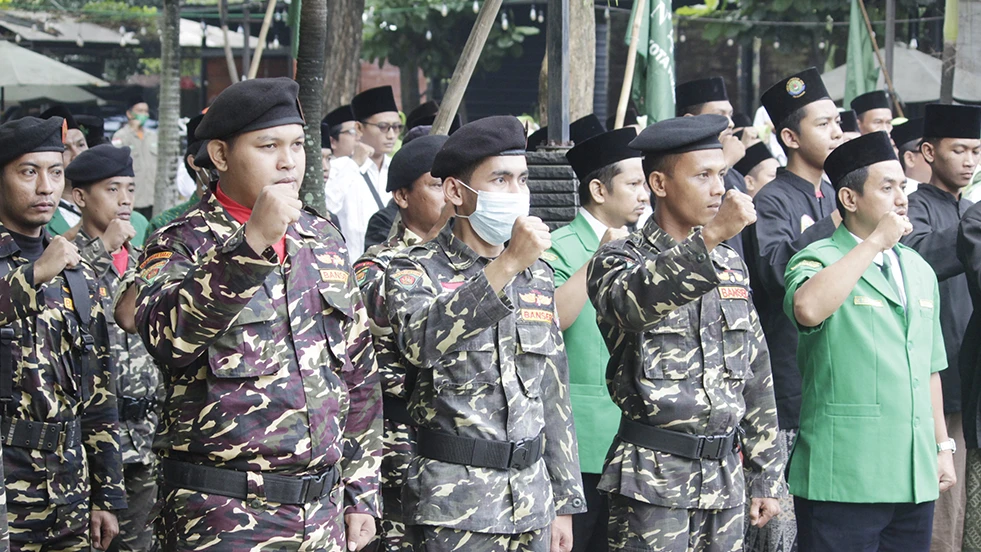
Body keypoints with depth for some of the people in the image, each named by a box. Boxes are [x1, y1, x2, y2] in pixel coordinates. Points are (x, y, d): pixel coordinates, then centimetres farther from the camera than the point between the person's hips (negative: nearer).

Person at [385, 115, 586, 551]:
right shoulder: (416, 270, -4)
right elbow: (419, 341, -27)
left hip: (532, 501, 5)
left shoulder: (537, 276, 12)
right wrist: (506, 266, -31)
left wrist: (564, 502, 13)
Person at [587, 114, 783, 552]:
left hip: (725, 480, 6)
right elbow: (637, 299, -29)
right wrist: (709, 237, -40)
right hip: (653, 479, -6)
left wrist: (766, 477, 15)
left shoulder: (731, 266, 15)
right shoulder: (618, 260, -3)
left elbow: (757, 379, 18)